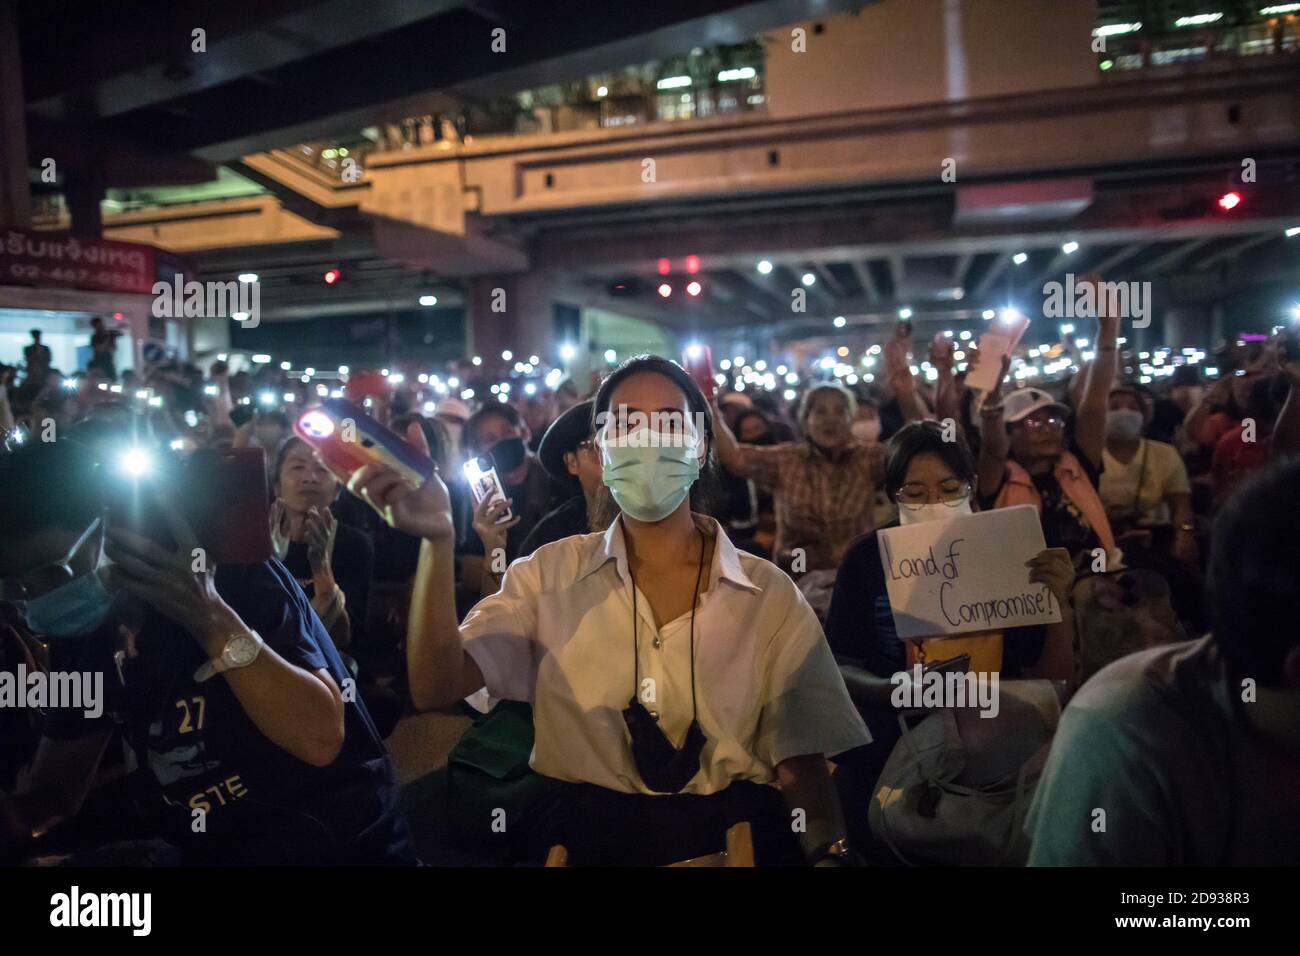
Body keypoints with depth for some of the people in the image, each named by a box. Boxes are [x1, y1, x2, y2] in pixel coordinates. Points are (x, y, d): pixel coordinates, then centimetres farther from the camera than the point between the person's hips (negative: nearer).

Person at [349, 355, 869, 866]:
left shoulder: (769, 595, 2)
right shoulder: (550, 574, 3)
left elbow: (800, 763, 1)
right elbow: (436, 688, -7)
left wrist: (830, 851, -18)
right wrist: (437, 540, -20)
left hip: (731, 838, 2)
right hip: (578, 835, -1)